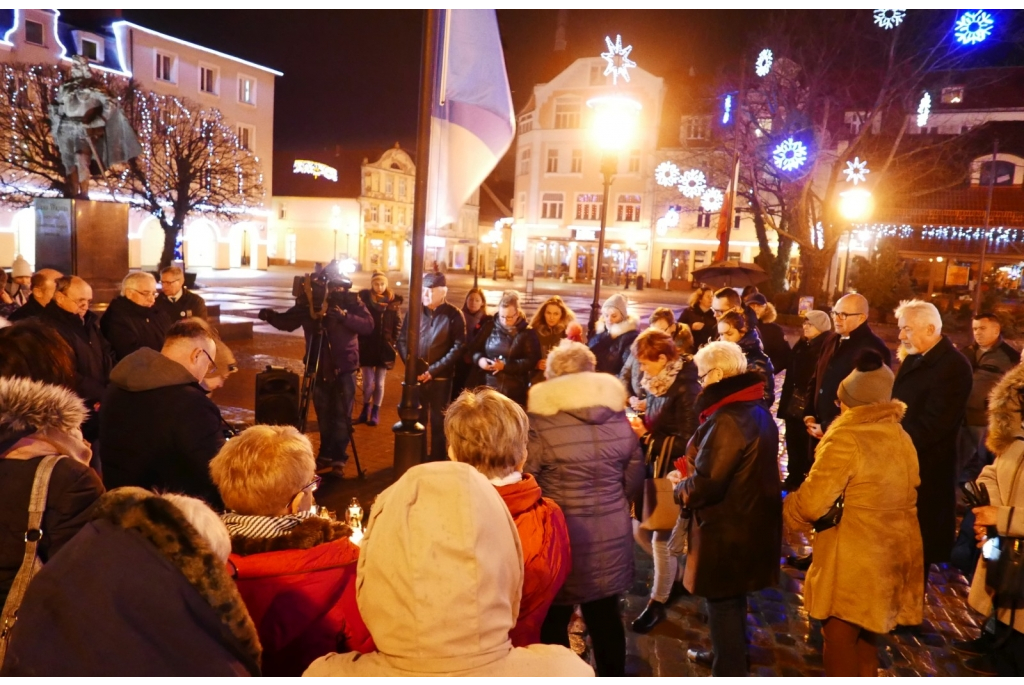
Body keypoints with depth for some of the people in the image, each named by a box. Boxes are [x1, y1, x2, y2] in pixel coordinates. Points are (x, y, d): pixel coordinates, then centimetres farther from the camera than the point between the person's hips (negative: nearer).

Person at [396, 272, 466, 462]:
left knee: (438, 421, 9)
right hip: (416, 375, 3)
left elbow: (459, 347, -11)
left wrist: (433, 370, -16)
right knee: (416, 418, 13)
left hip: (441, 377, -3)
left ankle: (437, 460, 21)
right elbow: (402, 340, 6)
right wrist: (412, 365, -9)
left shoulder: (454, 315, -6)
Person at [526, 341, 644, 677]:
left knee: (552, 624, 13)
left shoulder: (540, 422, -16)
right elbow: (634, 479, 7)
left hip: (560, 537, -5)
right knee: (606, 619, 20)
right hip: (611, 536, 5)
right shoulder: (619, 417, -1)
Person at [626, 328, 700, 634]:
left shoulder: (686, 389, -21)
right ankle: (673, 570, 41)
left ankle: (657, 603, 23)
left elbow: (687, 442, -22)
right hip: (653, 470, 8)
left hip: (674, 475, -8)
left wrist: (647, 436, -20)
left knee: (662, 538, 4)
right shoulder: (658, 385, 5)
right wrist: (641, 424, -3)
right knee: (641, 530, 15)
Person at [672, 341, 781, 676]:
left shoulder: (728, 421, -27)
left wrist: (680, 485, -7)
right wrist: (691, 477, 9)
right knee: (732, 598, 26)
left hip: (727, 527, -10)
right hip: (749, 522, 10)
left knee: (722, 602, 6)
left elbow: (705, 485, -28)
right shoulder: (757, 410, 6)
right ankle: (728, 654, 44)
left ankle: (728, 670, 21)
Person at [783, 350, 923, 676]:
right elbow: (904, 496, 12)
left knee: (841, 640, 8)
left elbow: (811, 504, -20)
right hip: (890, 557, 8)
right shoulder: (901, 438, 4)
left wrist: (788, 505, 0)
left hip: (852, 564, -8)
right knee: (865, 636, 24)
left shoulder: (845, 439, -20)